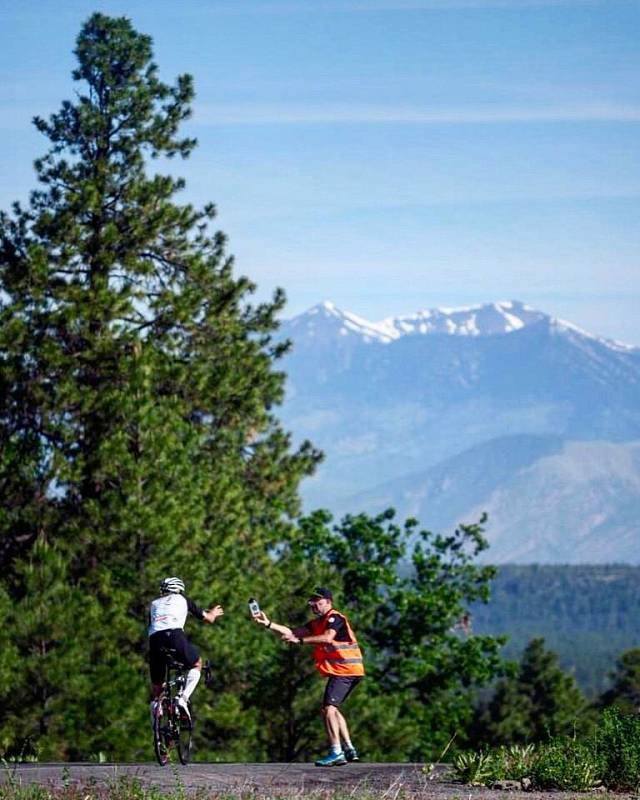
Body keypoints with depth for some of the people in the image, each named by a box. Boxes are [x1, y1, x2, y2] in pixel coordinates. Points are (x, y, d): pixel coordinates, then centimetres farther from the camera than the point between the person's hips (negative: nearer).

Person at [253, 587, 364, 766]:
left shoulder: (335, 618, -10)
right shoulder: (317, 623, 19)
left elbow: (327, 637, -28)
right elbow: (292, 632, 15)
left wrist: (300, 640, -30)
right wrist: (268, 623, 7)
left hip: (346, 671, -10)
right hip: (340, 672, 10)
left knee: (328, 708, -17)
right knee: (333, 710, 17)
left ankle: (336, 752, -22)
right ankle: (349, 749, 21)